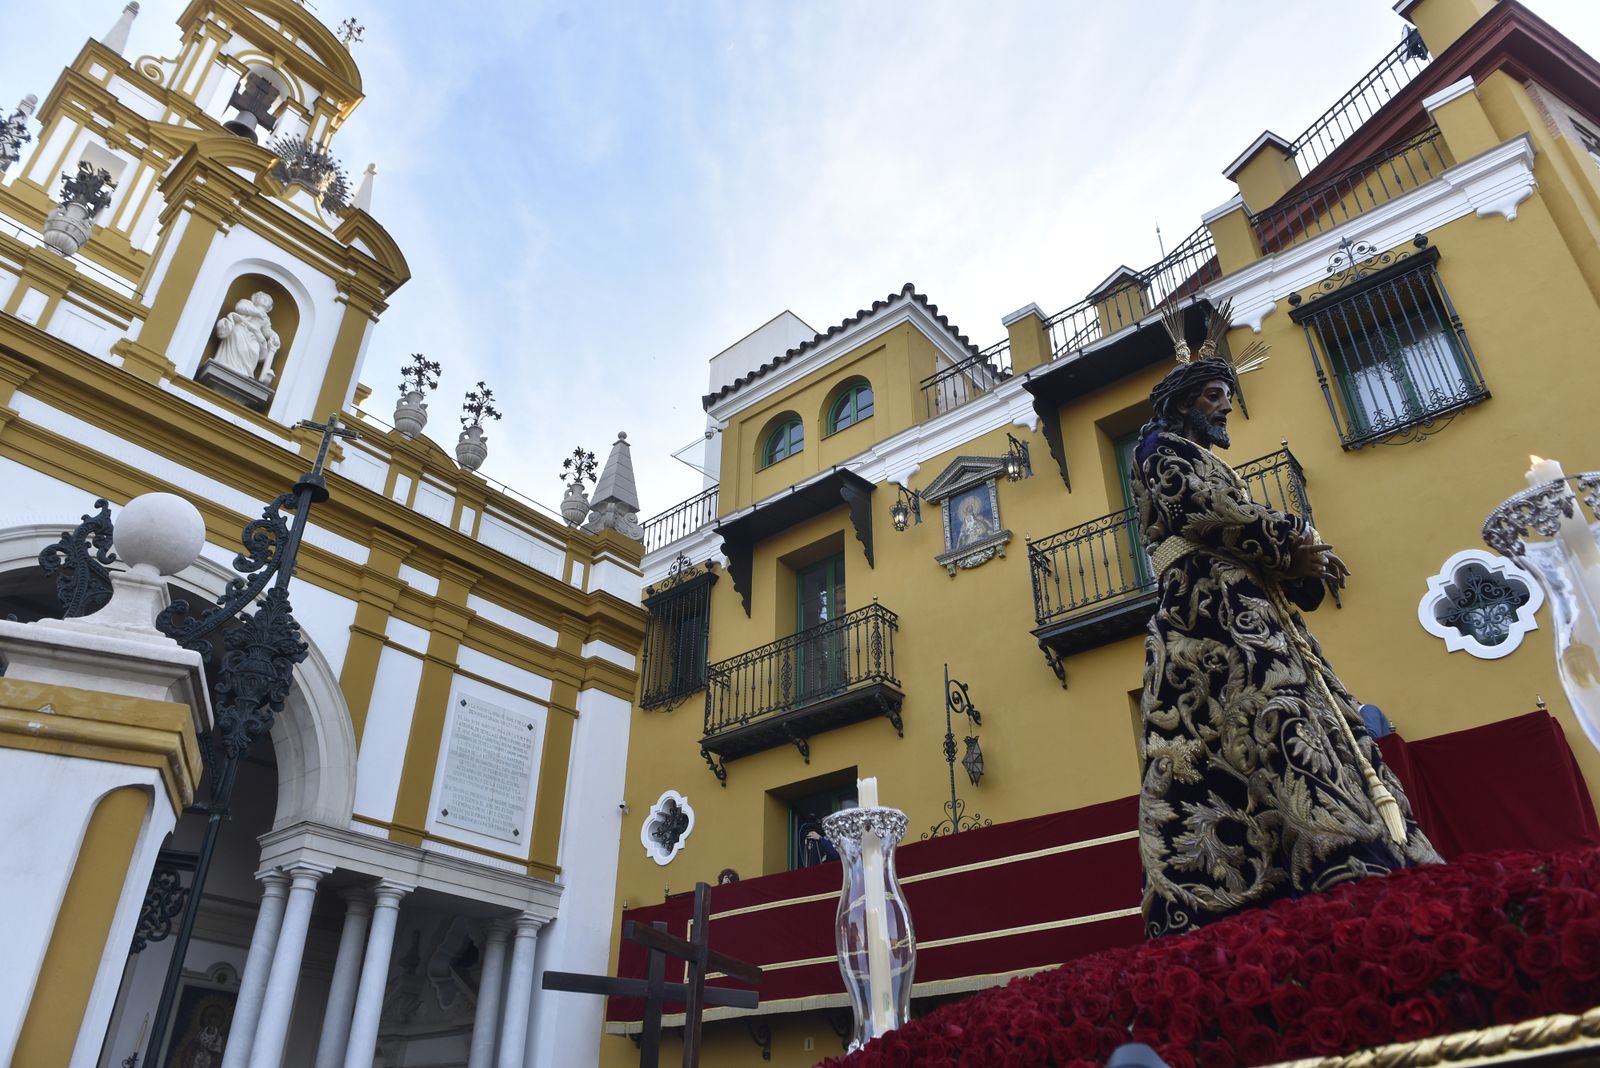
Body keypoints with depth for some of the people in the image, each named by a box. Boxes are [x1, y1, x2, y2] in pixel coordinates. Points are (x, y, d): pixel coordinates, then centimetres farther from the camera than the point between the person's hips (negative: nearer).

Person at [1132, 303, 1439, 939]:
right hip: (1209, 601, -9)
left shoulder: (1204, 462, 37)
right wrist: (1291, 543, -6)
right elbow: (1198, 507, -11)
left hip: (1246, 605, 9)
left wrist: (1302, 565, 6)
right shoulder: (1163, 447, 10)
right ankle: (1341, 860, -41)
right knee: (1272, 710, -26)